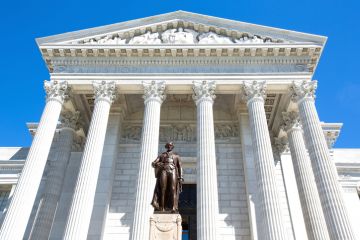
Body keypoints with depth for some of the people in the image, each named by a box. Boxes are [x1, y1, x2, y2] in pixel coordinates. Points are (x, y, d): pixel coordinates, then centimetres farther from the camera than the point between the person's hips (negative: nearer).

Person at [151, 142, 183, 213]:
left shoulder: (176, 156, 26)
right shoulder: (161, 155, 26)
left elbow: (180, 167, 16)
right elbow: (153, 163, 13)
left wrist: (181, 177, 1)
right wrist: (158, 164, -12)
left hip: (173, 171, -1)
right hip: (163, 171, 1)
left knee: (173, 189, -17)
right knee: (163, 189, -15)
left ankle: (174, 208, -27)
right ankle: (162, 208, -19)